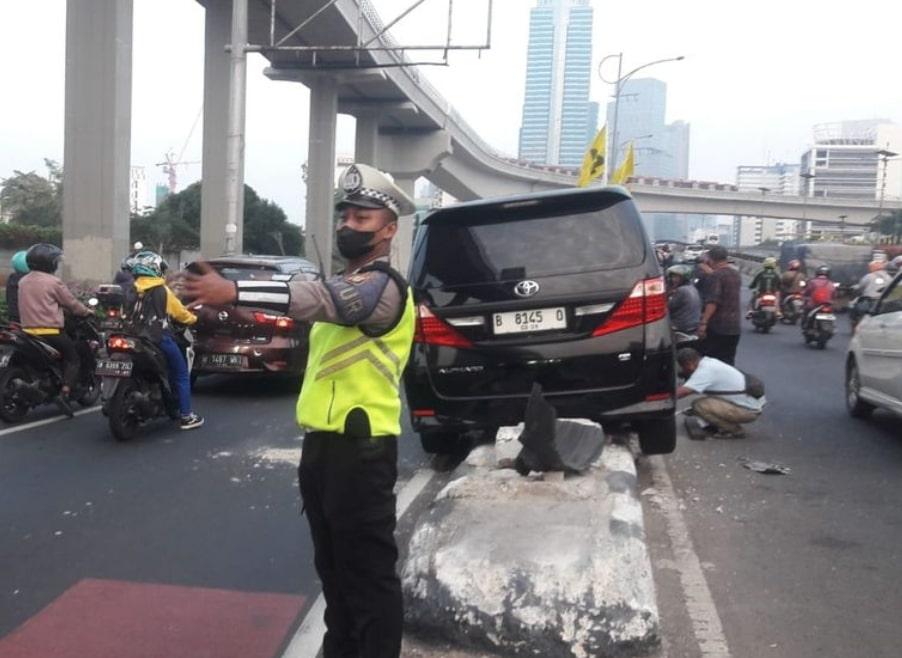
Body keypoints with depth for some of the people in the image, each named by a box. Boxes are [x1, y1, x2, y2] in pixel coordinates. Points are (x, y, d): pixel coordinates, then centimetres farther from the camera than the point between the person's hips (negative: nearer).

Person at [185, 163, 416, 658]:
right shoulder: (346, 284, 20)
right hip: (322, 443, 10)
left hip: (359, 448, -10)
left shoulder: (384, 286, -13)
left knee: (369, 572, -1)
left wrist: (233, 292, -39)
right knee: (332, 566, 20)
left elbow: (318, 299, -31)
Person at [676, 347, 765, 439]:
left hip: (749, 410, -9)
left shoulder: (705, 370, -21)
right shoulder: (709, 362, 6)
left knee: (699, 405, -17)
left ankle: (735, 430, -3)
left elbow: (681, 392, -28)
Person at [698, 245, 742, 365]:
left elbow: (712, 302, -23)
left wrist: (703, 322, -26)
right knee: (728, 361, 10)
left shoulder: (715, 276, -13)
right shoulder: (736, 274, 13)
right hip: (734, 326, 8)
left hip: (717, 326, -8)